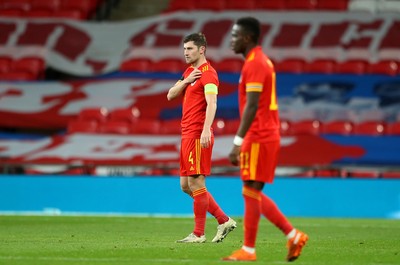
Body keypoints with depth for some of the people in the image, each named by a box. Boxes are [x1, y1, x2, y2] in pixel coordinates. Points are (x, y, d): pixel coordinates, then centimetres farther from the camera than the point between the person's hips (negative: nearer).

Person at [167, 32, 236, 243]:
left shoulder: (207, 73, -10)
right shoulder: (189, 71, 19)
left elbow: (211, 103, -23)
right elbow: (170, 95, 14)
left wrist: (206, 130, -35)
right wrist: (186, 81, -3)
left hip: (198, 135, -10)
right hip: (187, 134, 10)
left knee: (195, 182, -8)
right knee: (186, 185, 10)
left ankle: (198, 234, -3)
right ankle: (224, 221, 14)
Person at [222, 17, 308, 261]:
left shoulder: (254, 64, -14)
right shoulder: (263, 61, 18)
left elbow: (251, 106, -21)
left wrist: (238, 142, -23)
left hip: (258, 139, -10)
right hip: (267, 136, 10)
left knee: (251, 192, -5)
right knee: (254, 194, 12)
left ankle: (248, 250, -1)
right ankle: (293, 236, 10)